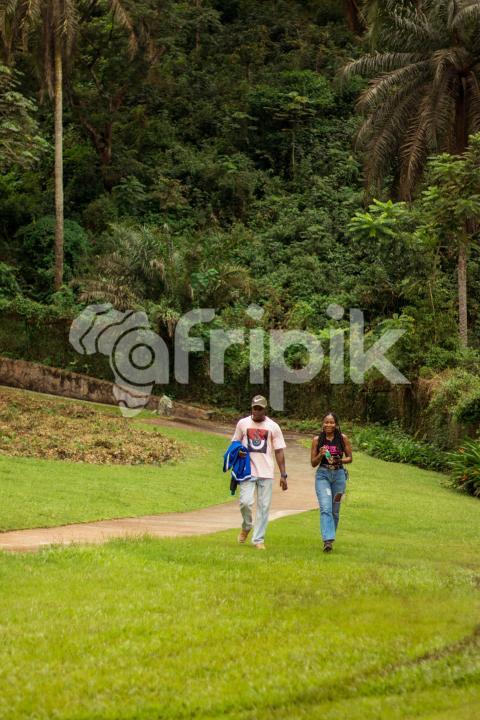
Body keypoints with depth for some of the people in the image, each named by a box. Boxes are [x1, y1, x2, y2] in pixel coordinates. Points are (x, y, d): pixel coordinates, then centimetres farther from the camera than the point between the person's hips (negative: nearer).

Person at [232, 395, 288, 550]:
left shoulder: (273, 427, 3)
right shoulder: (242, 423, 5)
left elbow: (279, 451, 3)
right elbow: (235, 444, 16)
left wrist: (283, 475, -2)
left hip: (266, 473, 0)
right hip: (247, 471, 0)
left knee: (264, 506, -1)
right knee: (246, 502, -14)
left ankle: (258, 539, 8)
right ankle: (246, 527, 16)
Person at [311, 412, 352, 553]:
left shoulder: (343, 438, 0)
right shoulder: (317, 440, 0)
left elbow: (349, 458, 7)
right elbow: (313, 463, 4)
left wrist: (339, 460, -12)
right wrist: (321, 455, -16)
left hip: (339, 474, 1)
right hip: (323, 475, -1)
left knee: (335, 510, 9)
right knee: (325, 508, -16)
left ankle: (330, 538, 25)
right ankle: (328, 540, -24)